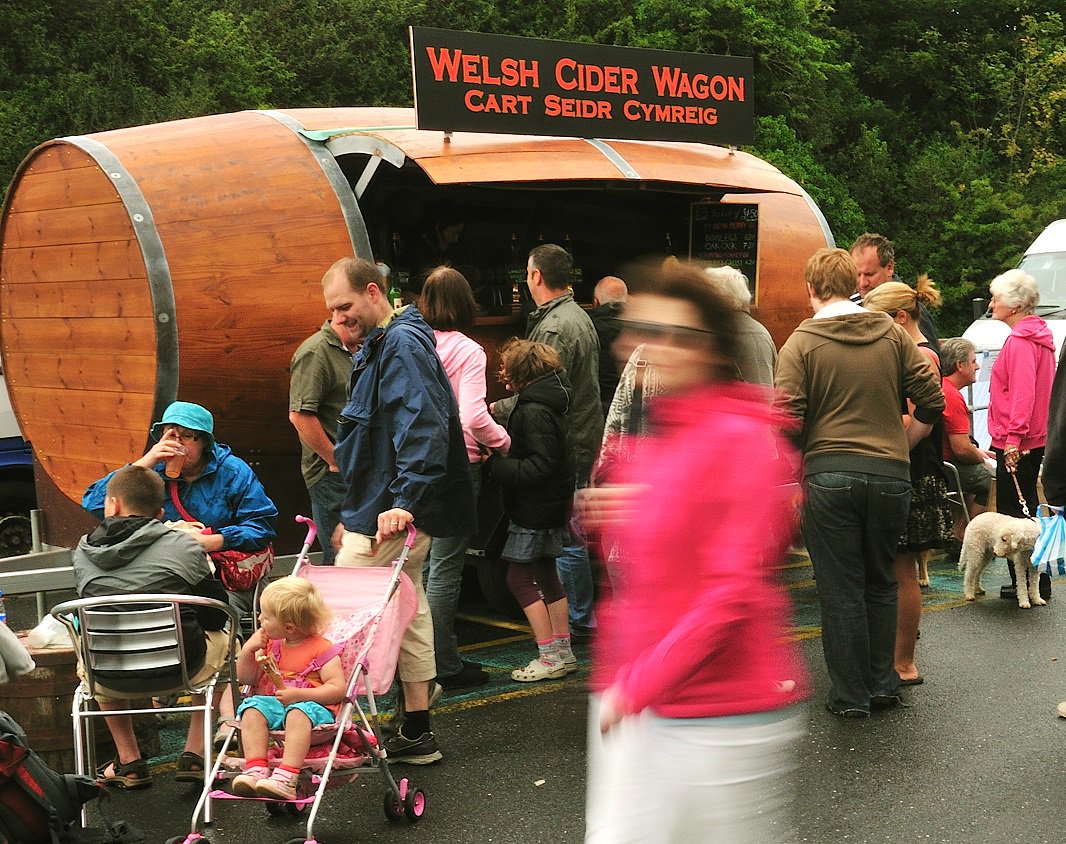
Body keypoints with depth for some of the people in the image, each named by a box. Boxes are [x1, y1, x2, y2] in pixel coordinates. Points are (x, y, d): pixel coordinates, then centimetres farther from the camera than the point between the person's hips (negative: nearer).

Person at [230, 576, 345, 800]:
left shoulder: (321, 649, -4)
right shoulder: (270, 645, 15)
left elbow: (338, 689, -12)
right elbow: (246, 678, 21)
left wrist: (300, 694, -23)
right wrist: (248, 650, 3)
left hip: (313, 706, -6)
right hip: (273, 703, 6)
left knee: (298, 713, -39)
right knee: (252, 708, -25)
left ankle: (286, 777, -50)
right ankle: (255, 770, -38)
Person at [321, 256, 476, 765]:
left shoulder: (402, 345, -16)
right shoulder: (378, 346, 17)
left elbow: (421, 428, -26)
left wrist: (404, 501, -32)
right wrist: (352, 514, 24)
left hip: (390, 516, -11)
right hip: (376, 510, 11)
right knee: (409, 612, 13)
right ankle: (416, 733, 21)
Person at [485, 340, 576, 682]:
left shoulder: (534, 412, -20)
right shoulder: (545, 404, 11)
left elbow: (540, 467, -24)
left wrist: (494, 465, -21)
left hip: (535, 510, -10)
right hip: (551, 505, 10)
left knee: (520, 578, -4)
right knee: (546, 576, 16)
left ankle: (550, 656, -3)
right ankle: (563, 651, 21)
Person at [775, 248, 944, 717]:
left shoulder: (801, 343, -4)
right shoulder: (893, 334, 6)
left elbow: (786, 419, -11)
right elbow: (932, 402, 5)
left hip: (828, 474, -3)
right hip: (890, 474, 3)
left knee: (841, 590, 6)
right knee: (881, 583, 18)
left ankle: (850, 696, 12)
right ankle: (883, 686, 24)